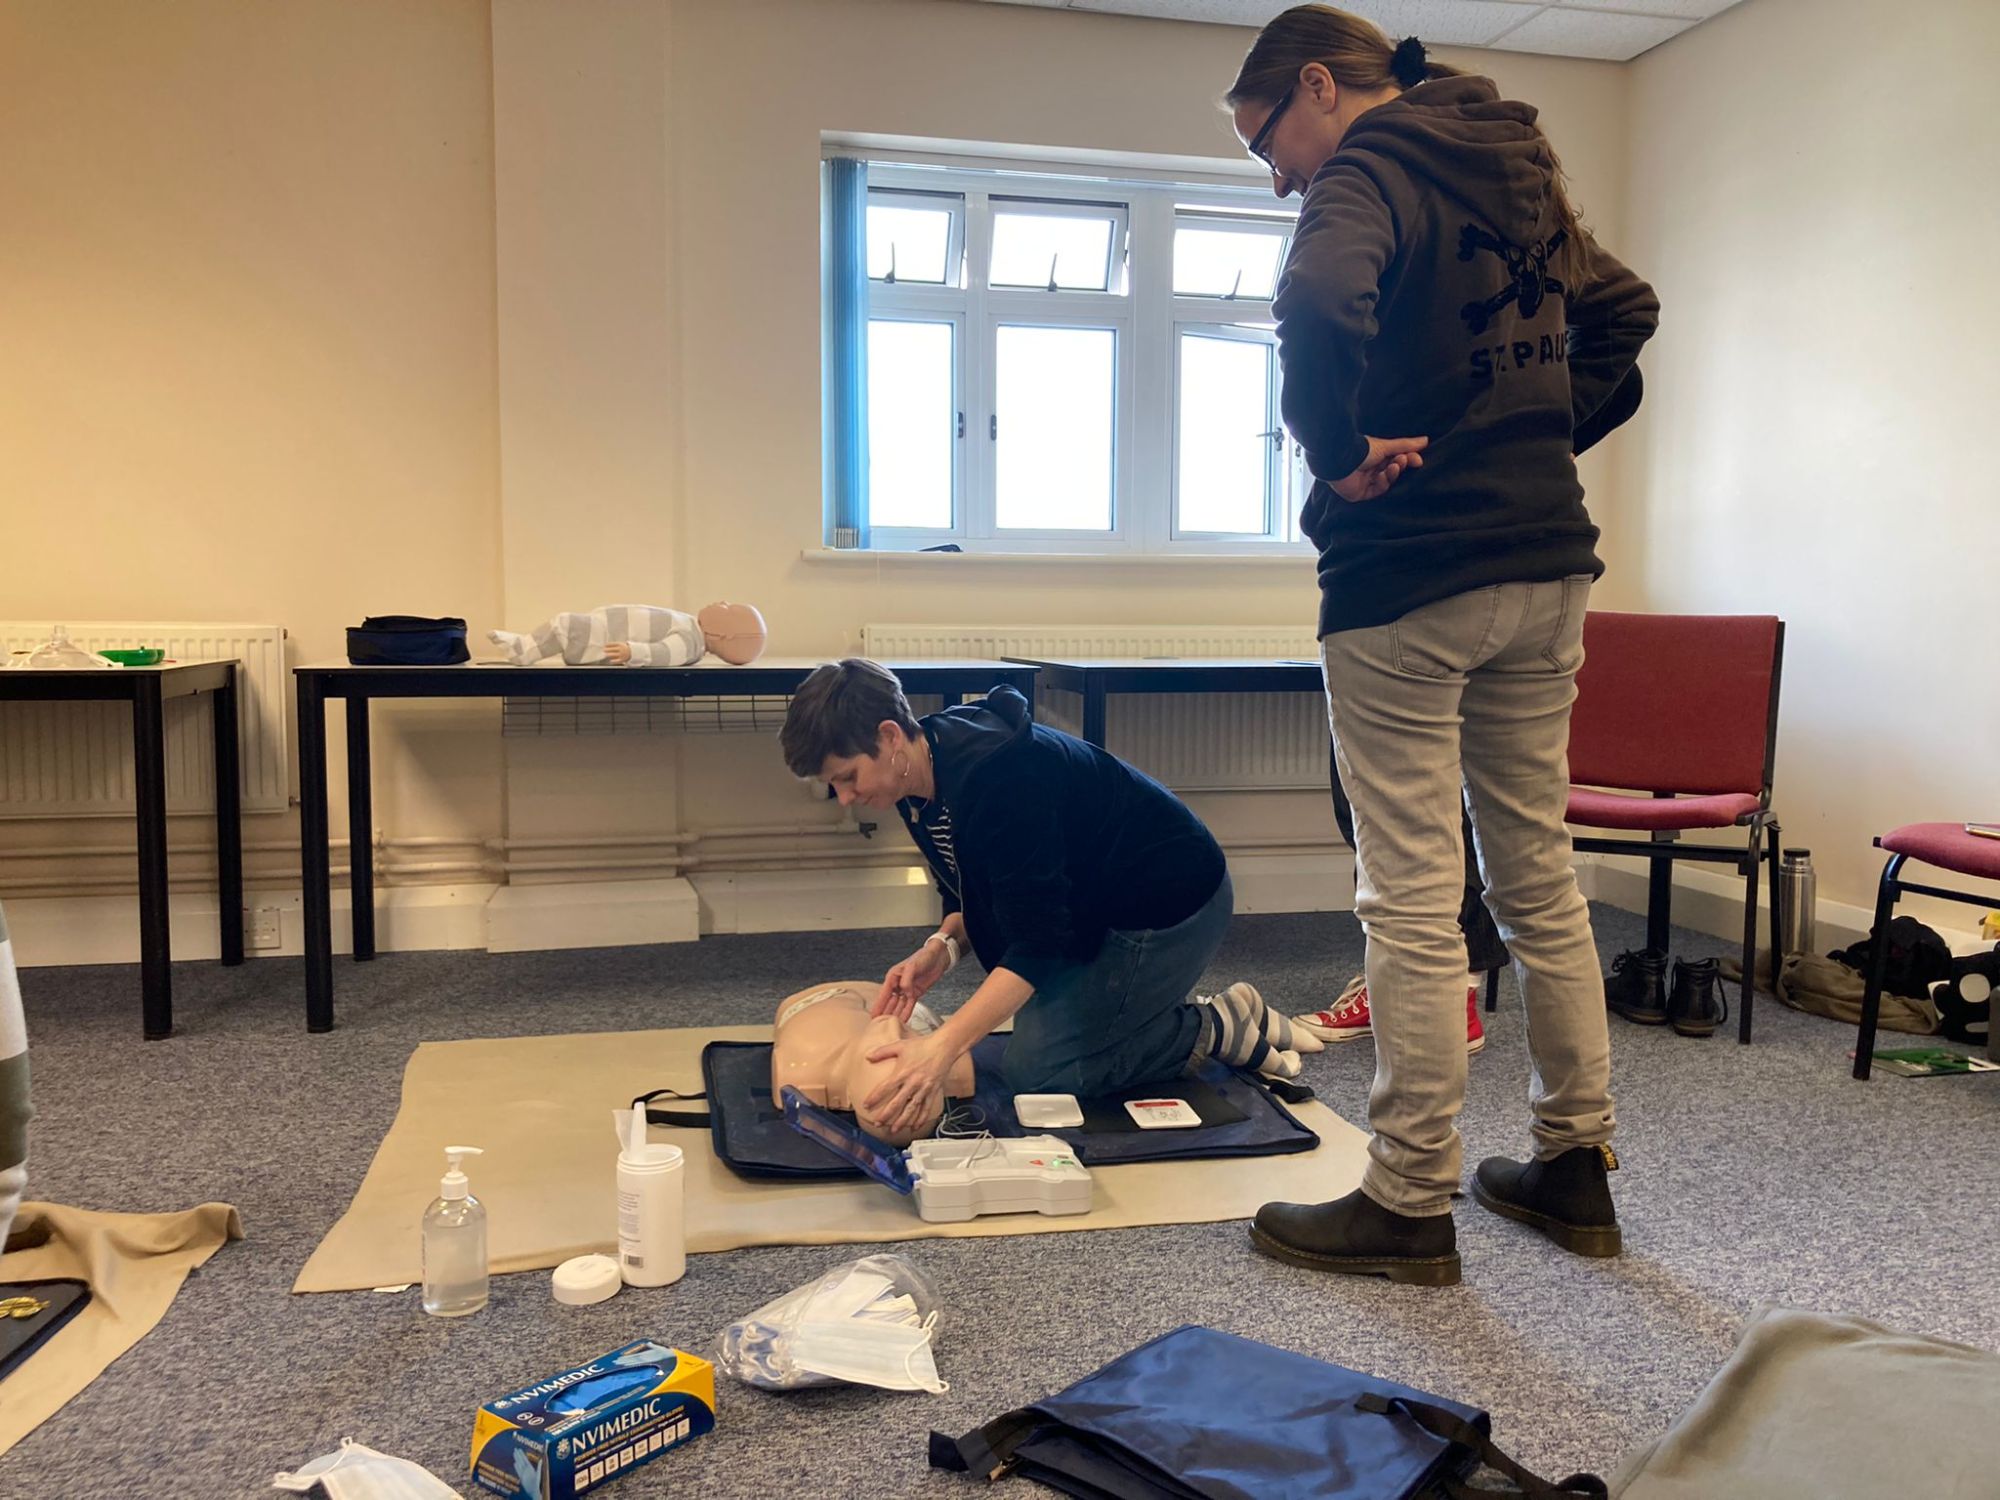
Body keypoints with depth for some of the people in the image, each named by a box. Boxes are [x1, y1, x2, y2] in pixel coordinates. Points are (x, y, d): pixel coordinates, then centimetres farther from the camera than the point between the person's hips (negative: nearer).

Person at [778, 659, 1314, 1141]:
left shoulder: (993, 776, -33)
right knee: (1037, 1036, 14)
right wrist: (943, 945, -14)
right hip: (1099, 905, 10)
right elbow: (974, 893, 8)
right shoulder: (925, 774, -3)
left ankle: (1225, 1028, 3)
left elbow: (1038, 942, -33)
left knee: (1038, 1070, -10)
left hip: (1171, 900, -10)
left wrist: (943, 1048, -40)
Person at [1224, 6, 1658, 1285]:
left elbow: (1321, 302, -31)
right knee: (1542, 879, 14)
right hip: (1546, 568, 9)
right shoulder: (1521, 175, 18)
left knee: (1415, 901, -2)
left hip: (1411, 579, -9)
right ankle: (1576, 1166, 26)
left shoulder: (1367, 175, -9)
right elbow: (1624, 310, 26)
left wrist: (1339, 448, -17)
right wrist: (1544, 443, 17)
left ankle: (1413, 1204, 9)